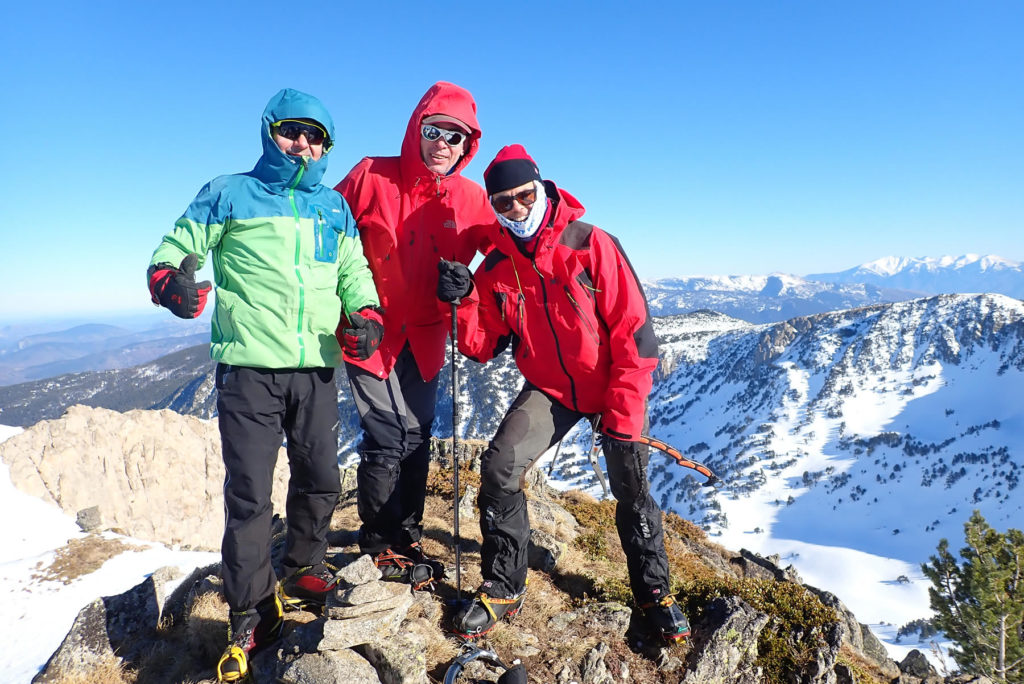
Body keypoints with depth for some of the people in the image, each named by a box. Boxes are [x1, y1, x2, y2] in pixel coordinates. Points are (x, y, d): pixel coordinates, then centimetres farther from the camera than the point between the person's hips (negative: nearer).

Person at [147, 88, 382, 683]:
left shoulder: (335, 207, 16)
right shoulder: (229, 195, 6)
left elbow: (354, 271, 19)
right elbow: (176, 250, 7)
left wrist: (365, 314, -2)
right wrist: (173, 284, -17)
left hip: (317, 368, 4)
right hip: (249, 366, -3)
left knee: (321, 479, 10)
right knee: (249, 491, -2)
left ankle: (304, 572, 34)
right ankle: (253, 613, 14)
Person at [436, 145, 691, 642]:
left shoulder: (592, 246, -18)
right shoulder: (495, 269, -5)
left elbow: (634, 333, -17)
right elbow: (483, 347, -2)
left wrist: (622, 417, -19)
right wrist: (465, 303, -22)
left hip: (614, 389, -2)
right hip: (549, 389, 3)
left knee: (631, 489, 5)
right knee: (500, 467, -15)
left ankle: (653, 590, 30)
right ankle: (503, 586, 5)